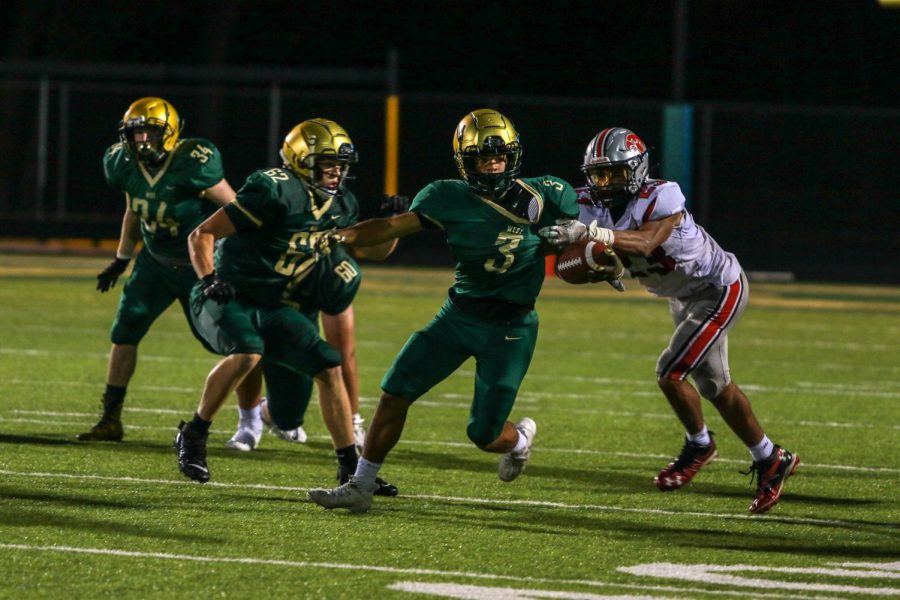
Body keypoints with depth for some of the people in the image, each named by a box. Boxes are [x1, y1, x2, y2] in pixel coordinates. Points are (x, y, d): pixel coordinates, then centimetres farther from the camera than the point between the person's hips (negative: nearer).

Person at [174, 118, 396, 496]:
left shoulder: (336, 206, 5)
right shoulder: (275, 191, -20)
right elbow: (202, 234, -18)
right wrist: (209, 280, -31)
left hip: (271, 307, 8)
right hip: (227, 297, -8)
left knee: (329, 370, -1)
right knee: (247, 353, -35)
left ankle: (351, 469, 12)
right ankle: (193, 436, -16)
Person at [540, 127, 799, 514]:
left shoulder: (662, 197, -30)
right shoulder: (594, 208, -9)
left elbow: (647, 242, -47)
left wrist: (592, 233, -59)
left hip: (719, 289, -8)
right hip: (682, 296, 8)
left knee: (670, 373, -13)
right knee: (714, 386, 13)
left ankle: (699, 445, 11)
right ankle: (771, 460, 29)